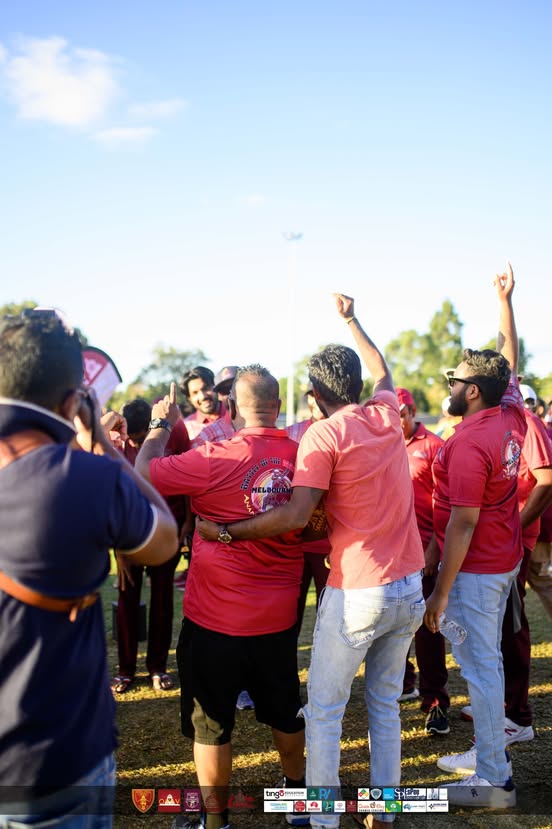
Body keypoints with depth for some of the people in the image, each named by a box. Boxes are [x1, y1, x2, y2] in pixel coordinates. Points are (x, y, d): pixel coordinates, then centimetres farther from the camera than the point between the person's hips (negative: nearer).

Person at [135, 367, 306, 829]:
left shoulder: (216, 460, -20)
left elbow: (142, 473, -11)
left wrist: (162, 424, 2)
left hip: (215, 620, -5)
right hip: (279, 617, 5)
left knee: (211, 723, 13)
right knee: (284, 710, 24)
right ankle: (297, 791, 43)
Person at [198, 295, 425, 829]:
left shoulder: (324, 434, -14)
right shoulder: (386, 414, 4)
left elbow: (295, 516, -24)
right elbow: (382, 370, 28)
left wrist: (223, 530, -16)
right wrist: (351, 319, 41)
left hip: (356, 594, -6)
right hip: (409, 588, 7)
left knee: (324, 713, 7)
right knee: (385, 705, 18)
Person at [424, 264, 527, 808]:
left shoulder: (468, 443, -23)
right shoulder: (512, 419, 0)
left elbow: (463, 524, -24)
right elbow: (509, 357, 17)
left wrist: (440, 593, -19)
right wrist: (505, 301, 22)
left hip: (475, 568, -9)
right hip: (505, 560, 9)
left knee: (479, 666, 0)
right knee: (488, 660, 19)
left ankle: (493, 782, 10)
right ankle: (488, 754, 33)